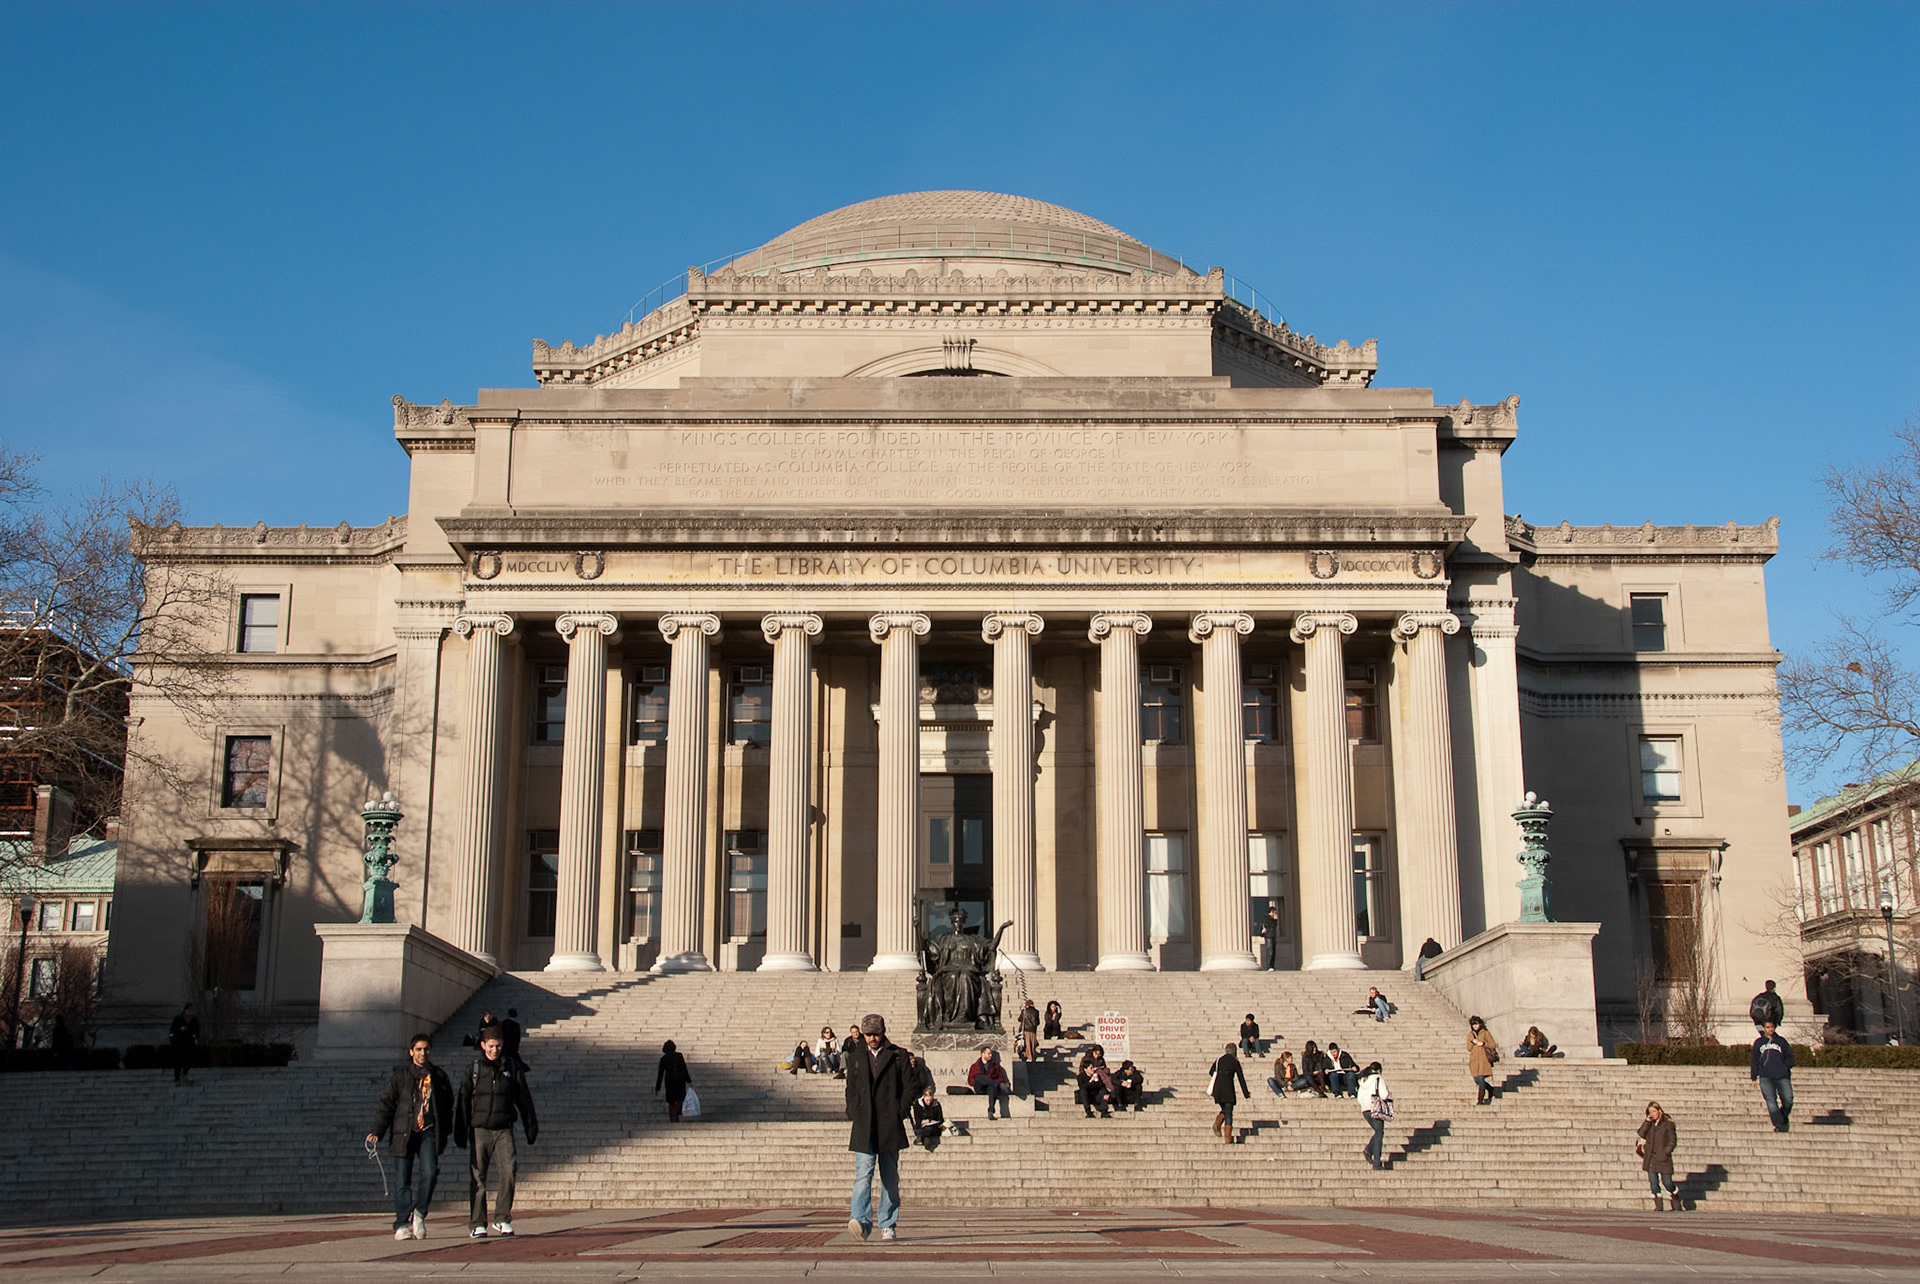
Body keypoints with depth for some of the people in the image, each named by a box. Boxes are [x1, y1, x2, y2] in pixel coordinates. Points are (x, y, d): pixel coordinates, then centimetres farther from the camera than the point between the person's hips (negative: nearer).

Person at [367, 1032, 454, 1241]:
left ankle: (419, 1213, 3)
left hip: (429, 1132, 1)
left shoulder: (439, 1076, 12)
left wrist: (446, 1132, 18)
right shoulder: (399, 1075, 5)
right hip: (403, 1134, -1)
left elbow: (447, 1106, 22)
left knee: (430, 1172, -16)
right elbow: (386, 1104, 3)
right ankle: (402, 1224, 4)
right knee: (402, 1180, -2)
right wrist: (377, 1132, -7)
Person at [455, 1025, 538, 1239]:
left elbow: (524, 1099, 14)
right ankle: (477, 1224, 7)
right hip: (479, 1128, 0)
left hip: (504, 1129, 1)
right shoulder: (473, 1070, 5)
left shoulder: (511, 1068, 8)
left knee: (509, 1170, -14)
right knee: (478, 1177, 0)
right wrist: (460, 1133, 3)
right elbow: (463, 1102, 7)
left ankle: (502, 1219, -4)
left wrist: (531, 1127, 14)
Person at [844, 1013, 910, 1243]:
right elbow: (850, 1091, 18)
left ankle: (887, 1226, 14)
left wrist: (898, 1116, -3)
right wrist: (854, 1118, 5)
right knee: (863, 1174, -15)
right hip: (863, 1129, 1)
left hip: (890, 1128, 0)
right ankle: (860, 1220, -25)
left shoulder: (898, 1056, 6)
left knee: (890, 1178, 6)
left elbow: (908, 1088, 5)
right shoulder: (855, 1058, 14)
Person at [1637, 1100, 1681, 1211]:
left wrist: (1666, 1152, -9)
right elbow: (1641, 1133, -2)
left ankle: (1677, 1205, 18)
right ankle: (1658, 1206, 9)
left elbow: (1672, 1140, -1)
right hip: (1650, 1158, 4)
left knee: (1667, 1182, -3)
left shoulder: (1668, 1124, -1)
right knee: (1653, 1182, 2)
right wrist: (1648, 1121, -7)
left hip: (1663, 1158, -4)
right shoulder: (1649, 1124, 11)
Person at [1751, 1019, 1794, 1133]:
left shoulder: (1781, 1041, 14)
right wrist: (1754, 1077, 11)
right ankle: (1779, 1124, -12)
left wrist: (1785, 1067, -2)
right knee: (1771, 1101, -13)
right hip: (1765, 1077, 0)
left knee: (1788, 1099, -10)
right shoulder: (1758, 1043, 14)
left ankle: (1783, 1117, 17)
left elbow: (1790, 1057, 17)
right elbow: (1754, 1061, 16)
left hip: (1782, 1077, 0)